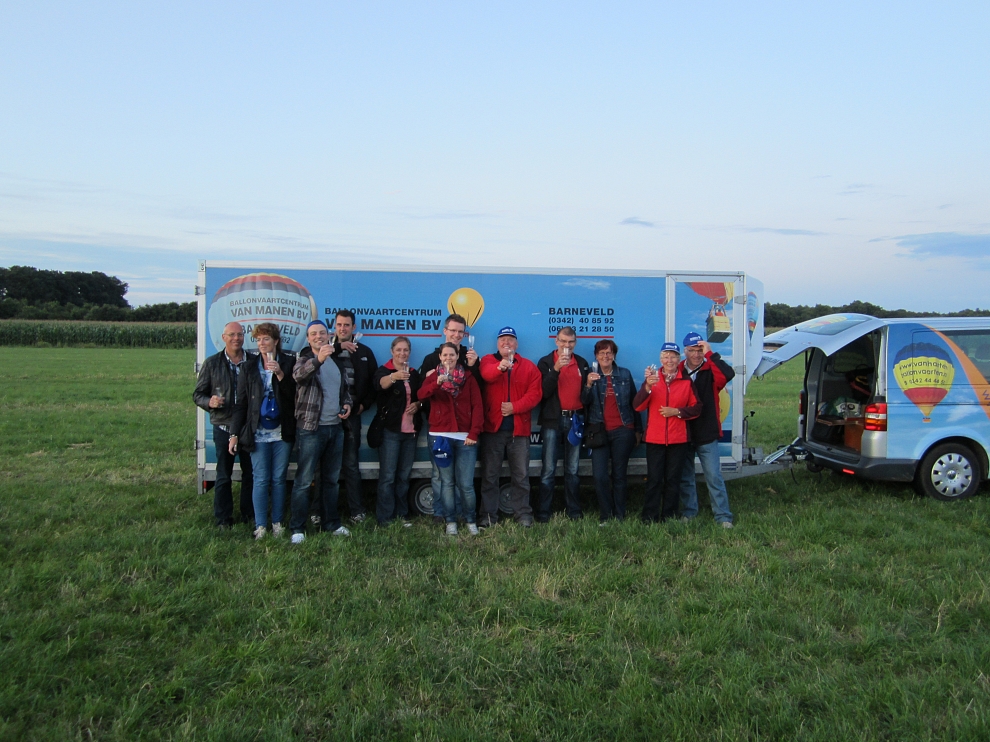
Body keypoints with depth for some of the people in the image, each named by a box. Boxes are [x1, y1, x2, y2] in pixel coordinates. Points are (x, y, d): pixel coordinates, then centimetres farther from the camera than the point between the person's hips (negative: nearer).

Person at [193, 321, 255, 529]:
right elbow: (198, 394, 6)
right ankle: (223, 519, 18)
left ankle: (249, 515, 23)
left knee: (250, 473, 10)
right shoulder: (212, 363, 2)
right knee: (223, 476, 8)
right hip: (224, 428, 0)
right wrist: (209, 402, -15)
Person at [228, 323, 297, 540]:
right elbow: (240, 404, 4)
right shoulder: (249, 369, 5)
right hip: (258, 433, 0)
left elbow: (294, 395, -7)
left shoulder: (289, 363, 1)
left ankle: (277, 523, 17)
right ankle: (260, 526, 8)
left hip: (282, 432, 0)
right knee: (261, 480, 1)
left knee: (279, 479, 7)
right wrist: (234, 434, 1)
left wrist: (280, 374, -19)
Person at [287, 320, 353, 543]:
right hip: (311, 428, -6)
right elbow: (299, 375, -29)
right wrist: (318, 359, -47)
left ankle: (331, 523, 23)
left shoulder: (336, 361, 14)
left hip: (335, 427, 6)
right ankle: (297, 528, 5)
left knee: (332, 479, 13)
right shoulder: (305, 359, -5)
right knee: (304, 480, -3)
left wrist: (347, 403, 5)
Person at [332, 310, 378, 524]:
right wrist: (338, 347, -13)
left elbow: (374, 382, 12)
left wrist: (365, 403, 3)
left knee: (351, 464, 5)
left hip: (352, 414, 1)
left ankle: (356, 510, 10)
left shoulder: (364, 352, 9)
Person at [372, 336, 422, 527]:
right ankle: (385, 517, 2)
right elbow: (380, 383, -28)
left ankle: (402, 515, 18)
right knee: (387, 476, -4)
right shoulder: (384, 371, -4)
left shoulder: (414, 374, 11)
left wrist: (417, 404, -2)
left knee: (404, 476, 10)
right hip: (390, 430, -5)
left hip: (410, 431, 5)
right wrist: (394, 376, -50)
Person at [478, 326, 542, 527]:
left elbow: (535, 393, -3)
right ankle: (488, 515, 14)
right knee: (489, 475, 5)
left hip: (519, 429, 1)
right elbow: (487, 374, -20)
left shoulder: (529, 366, 9)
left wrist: (515, 406, -16)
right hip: (493, 427, -1)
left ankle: (523, 514, 16)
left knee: (521, 476, 7)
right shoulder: (488, 361, 5)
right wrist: (500, 367, -41)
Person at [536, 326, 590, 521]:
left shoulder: (582, 364, 11)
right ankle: (543, 512, 3)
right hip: (553, 420, -3)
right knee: (548, 469, -3)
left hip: (575, 419, 3)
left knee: (573, 469, 7)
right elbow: (544, 392, -12)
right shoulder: (546, 362, 1)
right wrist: (556, 369, -20)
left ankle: (574, 510, 15)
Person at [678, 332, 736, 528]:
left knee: (714, 477, 0)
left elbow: (728, 374, -26)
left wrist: (710, 354, -24)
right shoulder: (677, 372, 2)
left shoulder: (710, 371, -4)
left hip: (707, 435, -2)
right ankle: (688, 511, 26)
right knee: (685, 477, 13)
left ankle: (723, 516, 7)